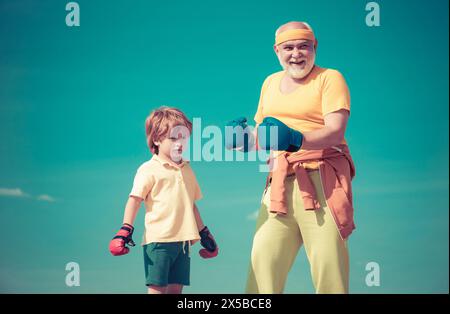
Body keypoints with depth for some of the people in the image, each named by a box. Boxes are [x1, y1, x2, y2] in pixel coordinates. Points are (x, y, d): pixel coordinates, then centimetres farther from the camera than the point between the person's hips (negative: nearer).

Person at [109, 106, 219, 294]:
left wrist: (204, 233, 25)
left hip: (183, 240, 6)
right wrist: (125, 230, -16)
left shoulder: (186, 170, 17)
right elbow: (135, 200, -7)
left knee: (176, 287, 6)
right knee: (157, 287, -6)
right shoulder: (149, 169, -4)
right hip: (158, 239, -6)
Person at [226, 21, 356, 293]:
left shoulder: (330, 78, 1)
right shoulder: (270, 82, 18)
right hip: (280, 181, 5)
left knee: (328, 259, -9)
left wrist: (297, 139, -27)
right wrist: (244, 139, 3)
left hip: (322, 179, -5)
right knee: (263, 257, -2)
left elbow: (336, 131, -11)